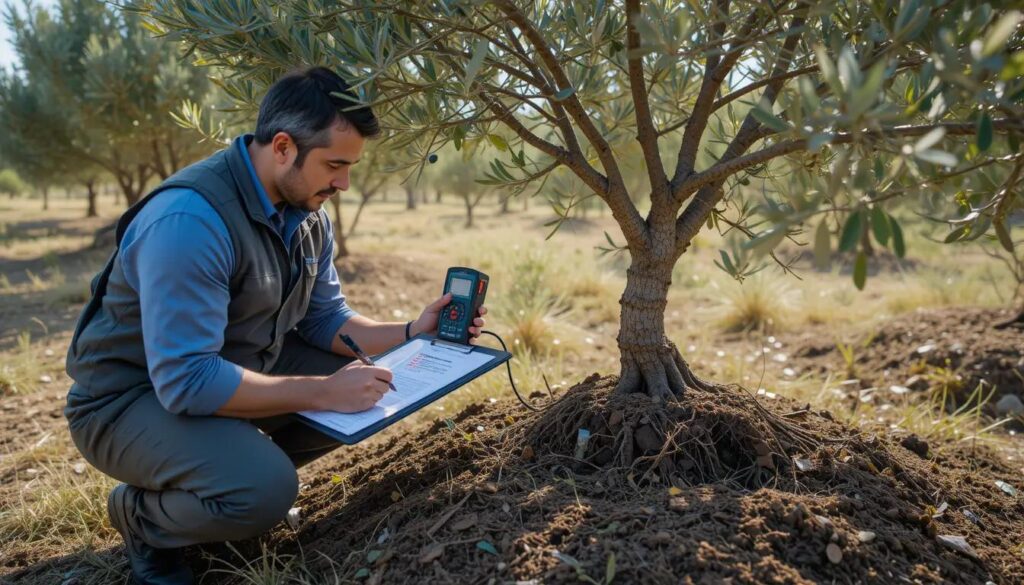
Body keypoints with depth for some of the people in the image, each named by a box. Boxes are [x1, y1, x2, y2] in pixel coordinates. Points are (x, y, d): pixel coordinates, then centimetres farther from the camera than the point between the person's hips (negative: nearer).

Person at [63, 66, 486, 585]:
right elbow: (187, 379, -34)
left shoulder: (308, 215, -3)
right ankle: (141, 513, 1)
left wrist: (409, 334, -10)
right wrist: (323, 392, -33)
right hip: (133, 396, -8)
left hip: (238, 368, 8)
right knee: (265, 490, -31)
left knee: (367, 386, -3)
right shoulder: (190, 218, -32)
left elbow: (323, 319, 4)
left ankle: (250, 464, 12)